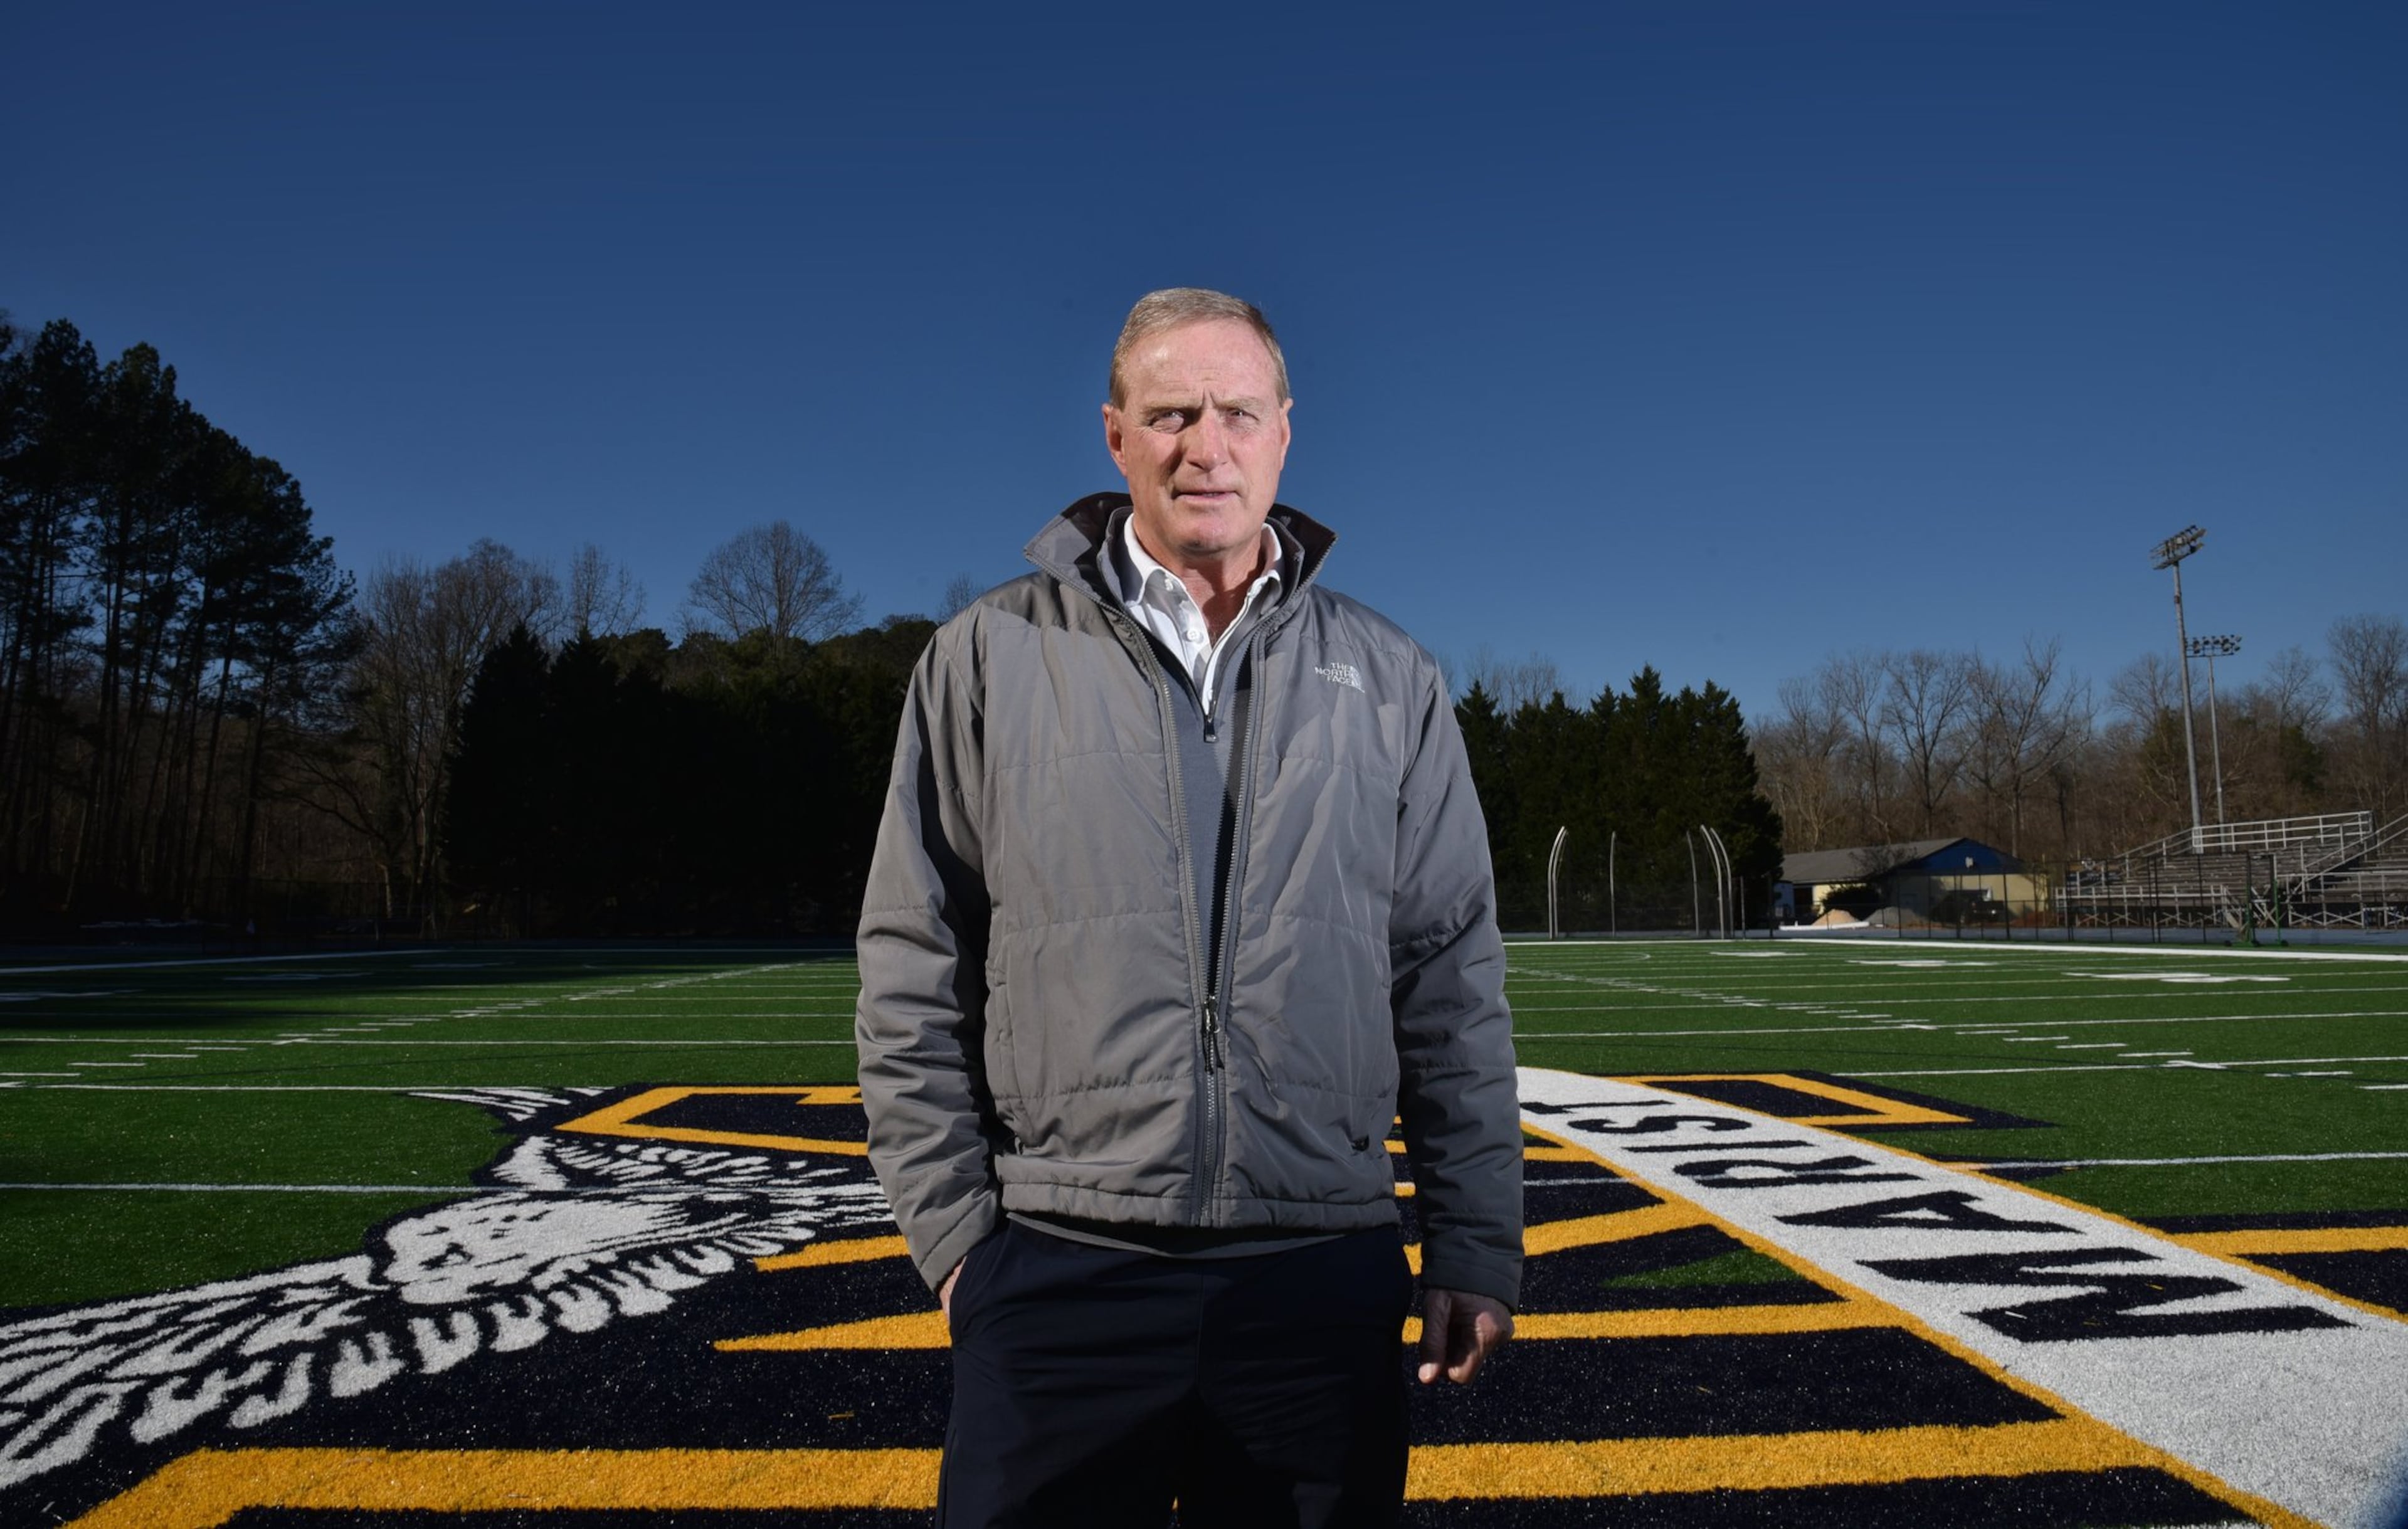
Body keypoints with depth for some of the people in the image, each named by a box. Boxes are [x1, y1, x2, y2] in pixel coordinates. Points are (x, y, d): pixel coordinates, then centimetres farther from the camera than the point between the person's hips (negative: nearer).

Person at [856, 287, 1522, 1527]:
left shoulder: (1388, 681, 7)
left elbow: (1452, 981, 6)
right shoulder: (989, 658, 3)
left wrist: (1474, 1247, 4)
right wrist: (953, 1225, 0)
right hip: (1056, 1278, -1)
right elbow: (914, 973, 4)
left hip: (1324, 1275, 2)